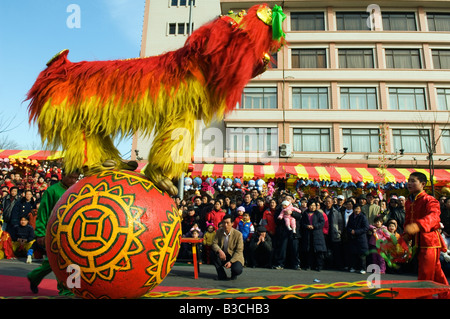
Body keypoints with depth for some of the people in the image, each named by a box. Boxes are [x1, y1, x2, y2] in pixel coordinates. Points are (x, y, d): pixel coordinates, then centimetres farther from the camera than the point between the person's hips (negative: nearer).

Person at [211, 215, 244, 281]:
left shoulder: (238, 234, -15)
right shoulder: (219, 231, -3)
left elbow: (239, 251, -16)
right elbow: (214, 244, -8)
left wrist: (231, 262, -28)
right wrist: (219, 251, -31)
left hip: (235, 257, -3)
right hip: (222, 256, 4)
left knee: (237, 270, -33)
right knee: (213, 253, -26)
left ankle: (233, 274, 8)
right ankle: (222, 274, -9)